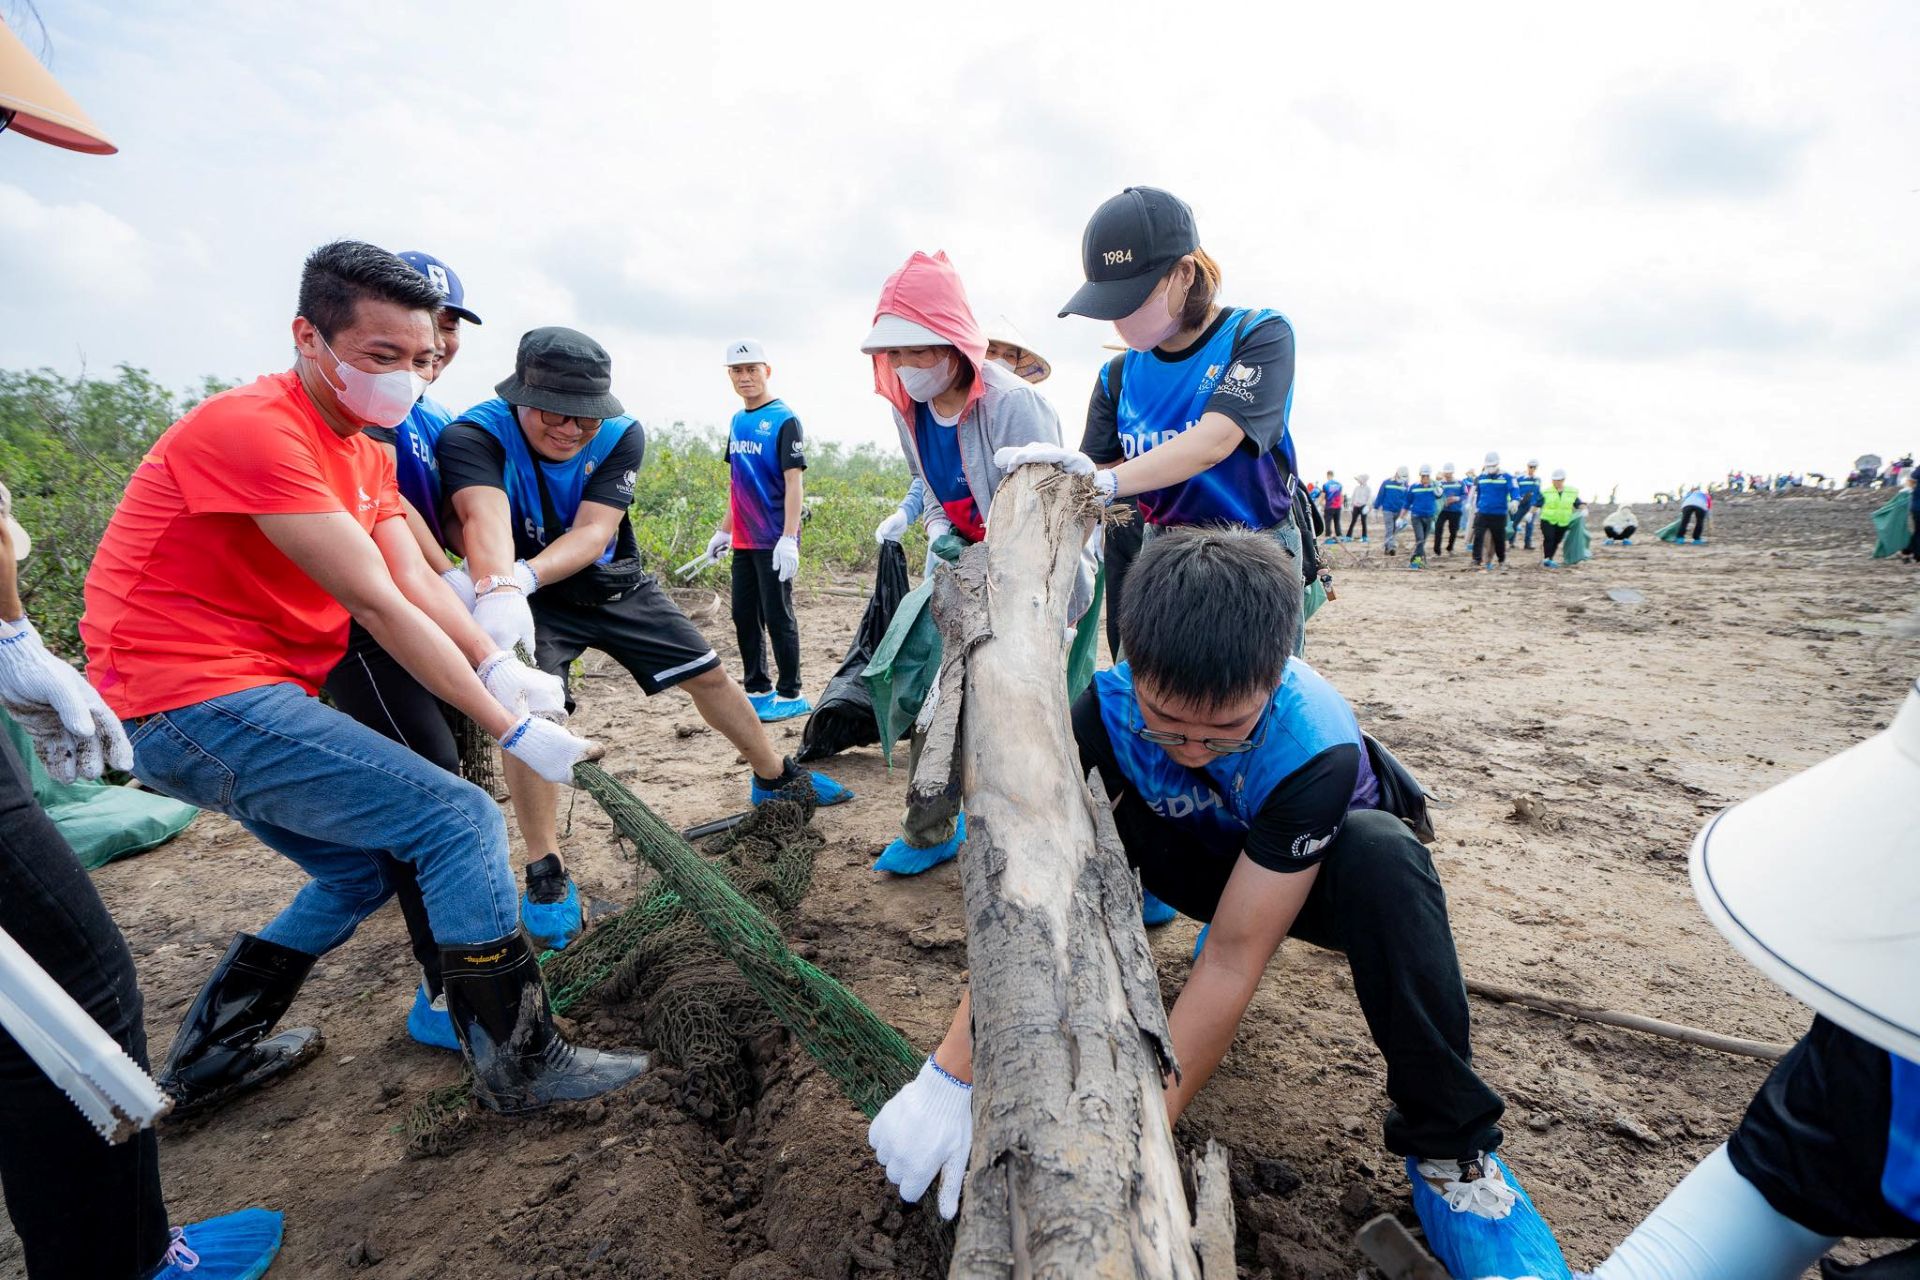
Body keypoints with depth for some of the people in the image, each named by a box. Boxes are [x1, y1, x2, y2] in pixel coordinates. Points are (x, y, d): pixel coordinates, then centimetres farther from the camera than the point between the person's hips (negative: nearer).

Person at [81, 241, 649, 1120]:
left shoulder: (364, 452, 12)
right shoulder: (254, 429, -19)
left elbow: (419, 581, -1)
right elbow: (378, 606, -24)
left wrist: (498, 666, -19)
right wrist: (512, 730, -24)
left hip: (247, 700, 10)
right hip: (194, 695, -10)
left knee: (363, 866, 20)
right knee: (460, 820, -15)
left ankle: (207, 1063, 35)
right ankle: (519, 1066, -3)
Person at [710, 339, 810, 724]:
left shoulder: (783, 420, -9)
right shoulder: (737, 421, 13)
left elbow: (794, 481, -15)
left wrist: (789, 538, -22)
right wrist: (725, 530, 19)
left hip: (773, 541, -8)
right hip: (743, 540, 8)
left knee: (777, 616, -2)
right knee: (743, 615, 12)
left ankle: (790, 695, 10)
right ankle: (757, 689, 24)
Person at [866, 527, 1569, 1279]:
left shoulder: (1314, 748, -37)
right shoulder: (1110, 705, -30)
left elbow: (1234, 957, -37)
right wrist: (950, 1072, -40)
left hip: (1311, 872, -2)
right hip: (1199, 857, 2)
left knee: (1382, 854, -37)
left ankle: (1447, 1146, -18)